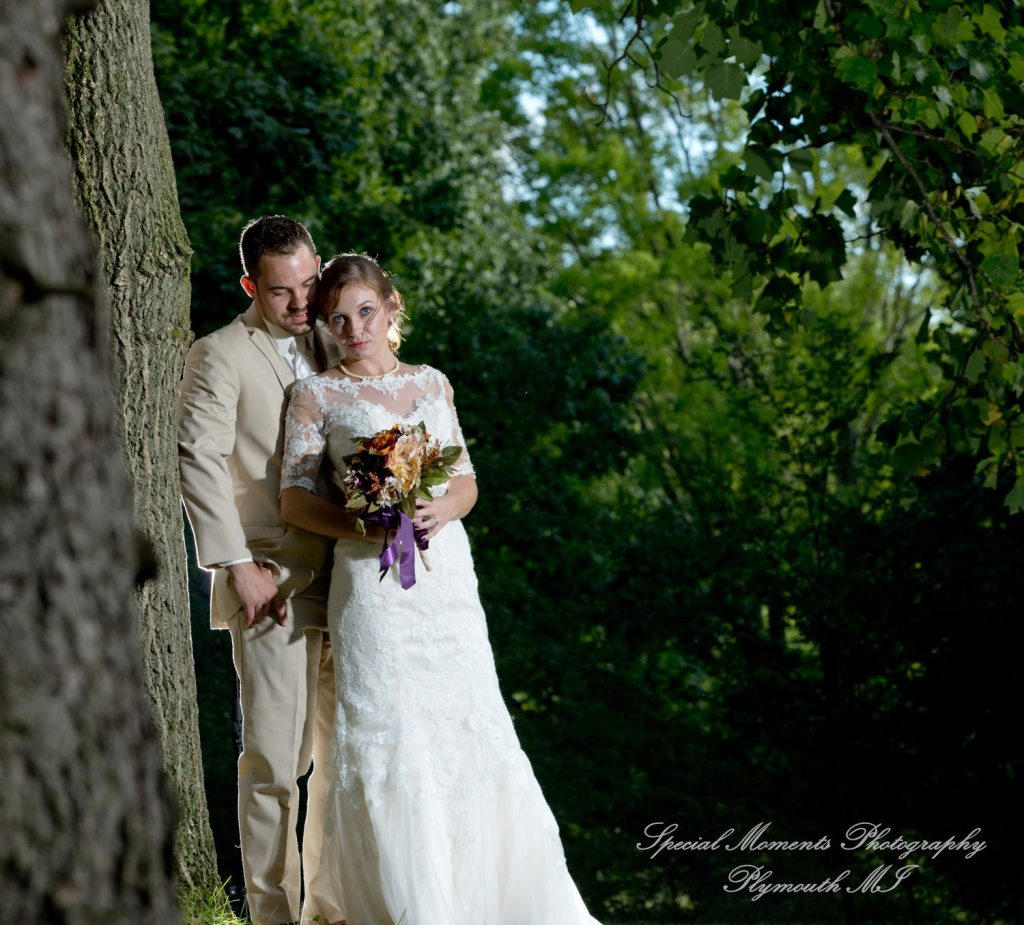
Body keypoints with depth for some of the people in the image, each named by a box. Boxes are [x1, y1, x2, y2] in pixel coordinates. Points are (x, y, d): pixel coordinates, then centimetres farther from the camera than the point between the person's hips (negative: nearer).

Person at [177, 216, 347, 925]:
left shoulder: (331, 346, 15)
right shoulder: (220, 356, -4)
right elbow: (197, 459, -11)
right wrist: (238, 565, -17)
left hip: (346, 577, 6)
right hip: (274, 583, -6)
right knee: (276, 759, -5)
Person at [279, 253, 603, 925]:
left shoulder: (433, 383, 15)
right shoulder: (317, 395, 5)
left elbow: (467, 481, 14)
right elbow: (295, 499, -1)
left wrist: (442, 509, -9)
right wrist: (363, 526, -16)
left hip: (449, 575, 3)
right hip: (373, 586, -3)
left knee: (474, 730, 1)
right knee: (386, 739, -7)